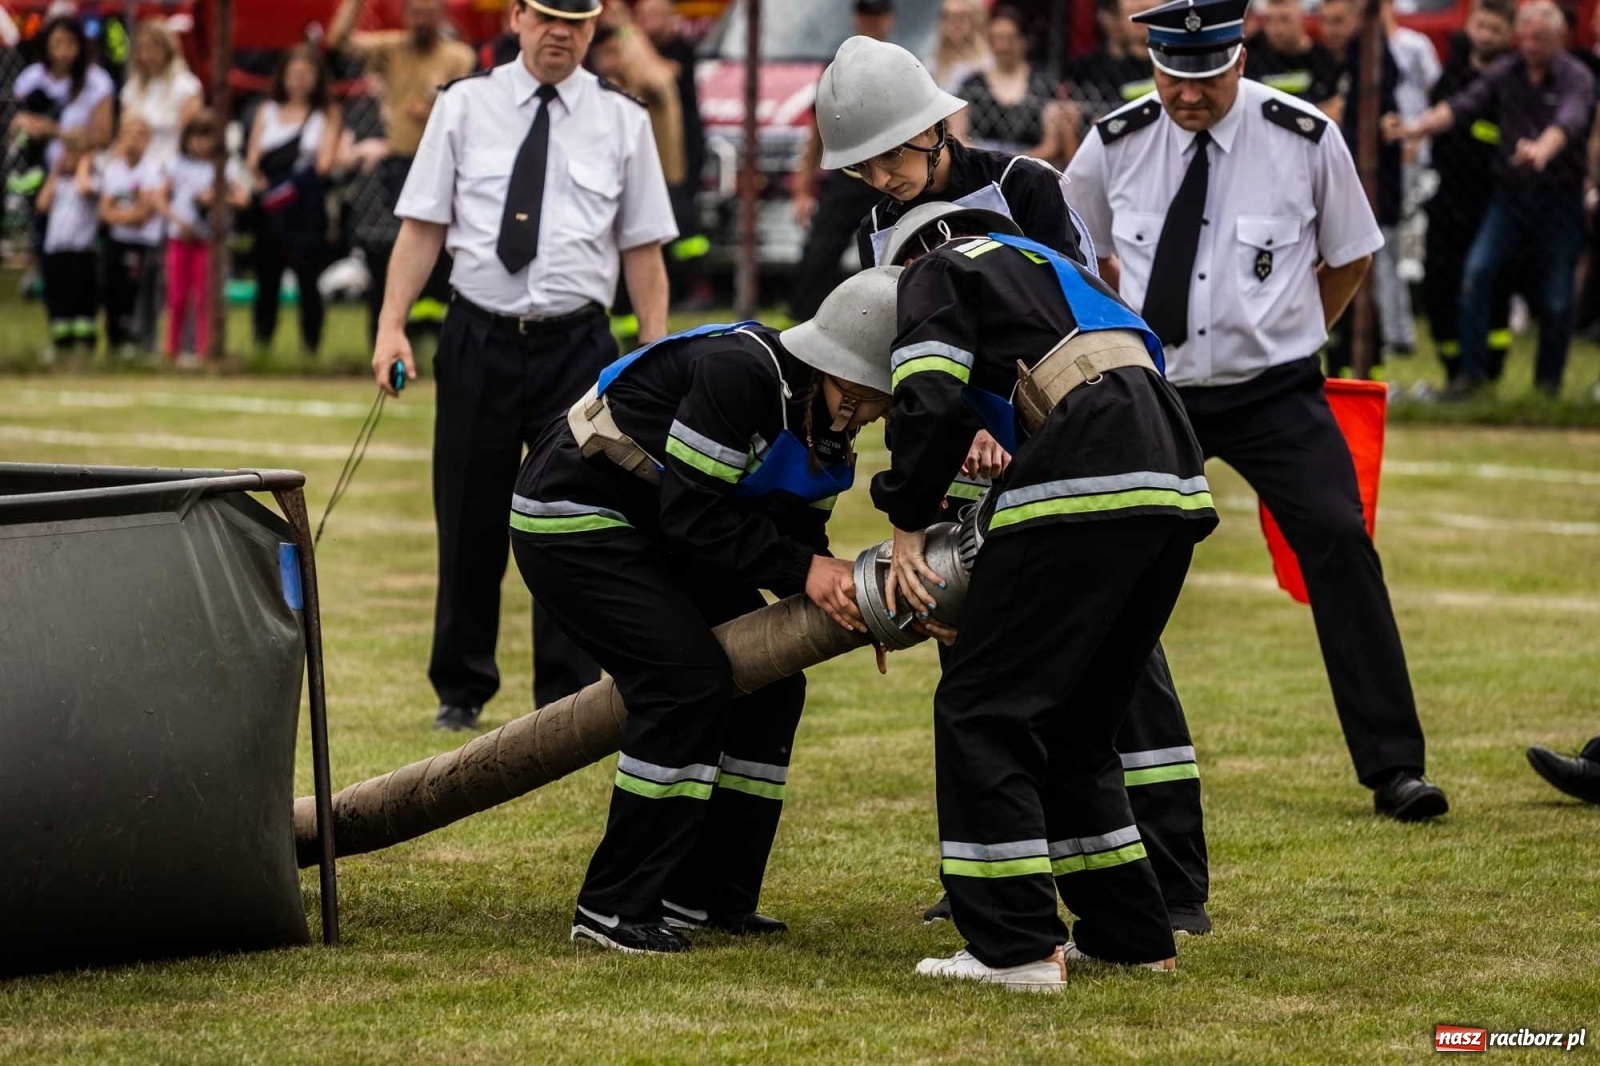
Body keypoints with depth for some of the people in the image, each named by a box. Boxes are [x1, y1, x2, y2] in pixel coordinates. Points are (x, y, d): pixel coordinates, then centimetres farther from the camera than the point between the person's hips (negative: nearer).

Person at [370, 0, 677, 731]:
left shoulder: (622, 122, 5)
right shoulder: (465, 107, 4)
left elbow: (642, 250, 5)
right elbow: (423, 225, 3)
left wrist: (656, 359, -1)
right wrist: (392, 325, -7)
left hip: (577, 344, 0)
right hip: (479, 340, 0)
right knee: (470, 526, 7)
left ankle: (567, 702, 10)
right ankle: (461, 692, 20)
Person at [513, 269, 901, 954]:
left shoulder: (827, 418, -1)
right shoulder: (739, 372, -29)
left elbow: (796, 534, 6)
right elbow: (692, 514, -29)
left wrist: (843, 597, -13)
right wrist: (802, 570, -28)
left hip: (652, 534, 10)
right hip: (569, 519, -10)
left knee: (768, 685, 4)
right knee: (688, 684, -21)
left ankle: (709, 897, 11)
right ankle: (615, 909, -14)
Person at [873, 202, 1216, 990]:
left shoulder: (936, 272, 15)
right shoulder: (1052, 269, 37)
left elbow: (931, 403, -4)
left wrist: (908, 526, 6)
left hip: (1081, 484, -8)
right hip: (1176, 488, 8)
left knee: (983, 710, -2)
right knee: (1076, 723, 20)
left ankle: (1015, 947, -6)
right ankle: (1129, 934, 21)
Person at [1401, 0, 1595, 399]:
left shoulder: (1577, 78, -7)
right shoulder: (1504, 72, 6)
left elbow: (1569, 120, -27)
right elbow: (1465, 104, -6)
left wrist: (1542, 150, -49)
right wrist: (1422, 126, -25)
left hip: (1560, 197, -3)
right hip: (1511, 193, 3)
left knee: (1556, 295, 1)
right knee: (1477, 271, -12)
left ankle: (1548, 380, 19)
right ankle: (1472, 370, -6)